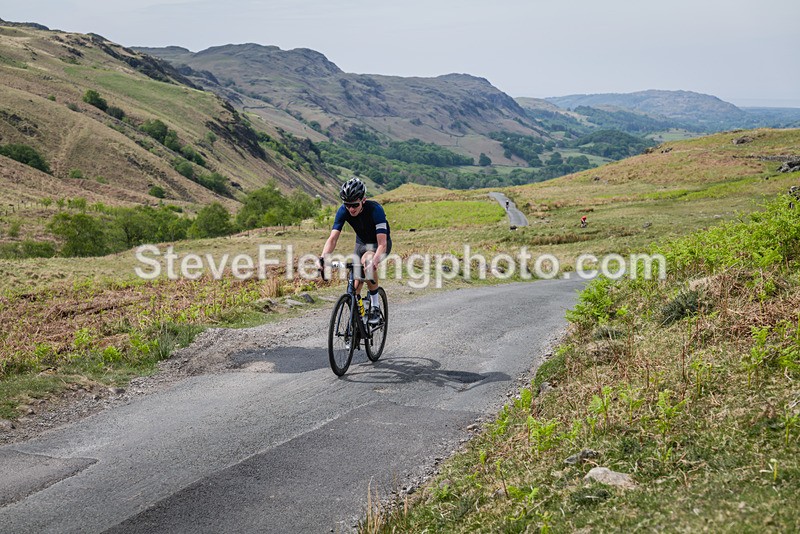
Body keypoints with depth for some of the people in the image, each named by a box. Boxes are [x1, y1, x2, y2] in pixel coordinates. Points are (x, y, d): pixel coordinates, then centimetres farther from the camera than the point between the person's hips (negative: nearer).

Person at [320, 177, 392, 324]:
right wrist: (323, 258, -46)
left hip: (379, 244, -5)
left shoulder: (375, 209, -35)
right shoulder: (343, 211, -23)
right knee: (355, 285, -3)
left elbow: (382, 244, -41)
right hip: (361, 242, 5)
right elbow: (333, 238, -28)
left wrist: (373, 262, -58)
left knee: (367, 261, -36)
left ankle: (375, 307, -21)